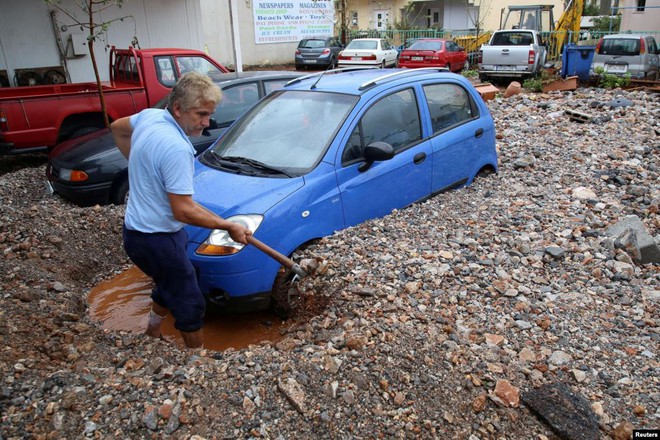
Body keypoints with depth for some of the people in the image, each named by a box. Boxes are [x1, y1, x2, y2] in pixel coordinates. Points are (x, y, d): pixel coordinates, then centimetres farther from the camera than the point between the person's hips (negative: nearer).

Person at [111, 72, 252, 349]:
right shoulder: (176, 148, -30)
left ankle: (152, 337, 49)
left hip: (137, 229, 10)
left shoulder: (149, 116, -1)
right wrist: (229, 227, -19)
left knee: (169, 288, 30)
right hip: (157, 240, -10)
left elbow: (117, 128, 21)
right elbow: (183, 211, -29)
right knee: (190, 306, 6)